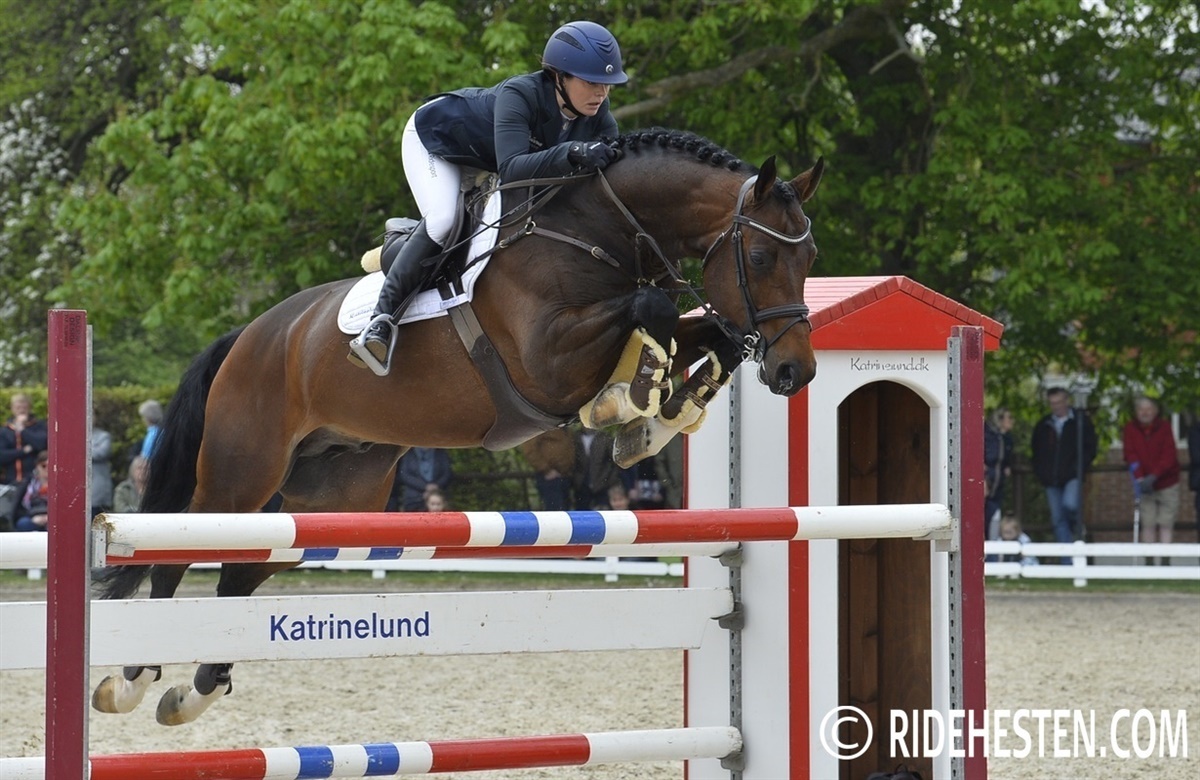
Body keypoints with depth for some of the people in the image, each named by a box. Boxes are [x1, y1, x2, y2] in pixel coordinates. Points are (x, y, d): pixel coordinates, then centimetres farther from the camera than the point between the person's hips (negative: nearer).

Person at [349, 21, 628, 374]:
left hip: (483, 160, 8)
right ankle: (381, 321, -26)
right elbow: (512, 169, -55)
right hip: (435, 138, -8)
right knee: (444, 222, -30)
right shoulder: (519, 96, -42)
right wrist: (570, 153, -69)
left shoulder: (598, 116, -23)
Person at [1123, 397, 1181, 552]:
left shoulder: (1164, 427, -7)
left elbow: (1169, 456, -14)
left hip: (1167, 483, 0)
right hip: (1146, 486, 0)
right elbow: (1130, 455, -12)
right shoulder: (1130, 429, -4)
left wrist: (1153, 476, -26)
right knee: (1148, 524, -3)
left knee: (1166, 524, -2)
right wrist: (1140, 478, -26)